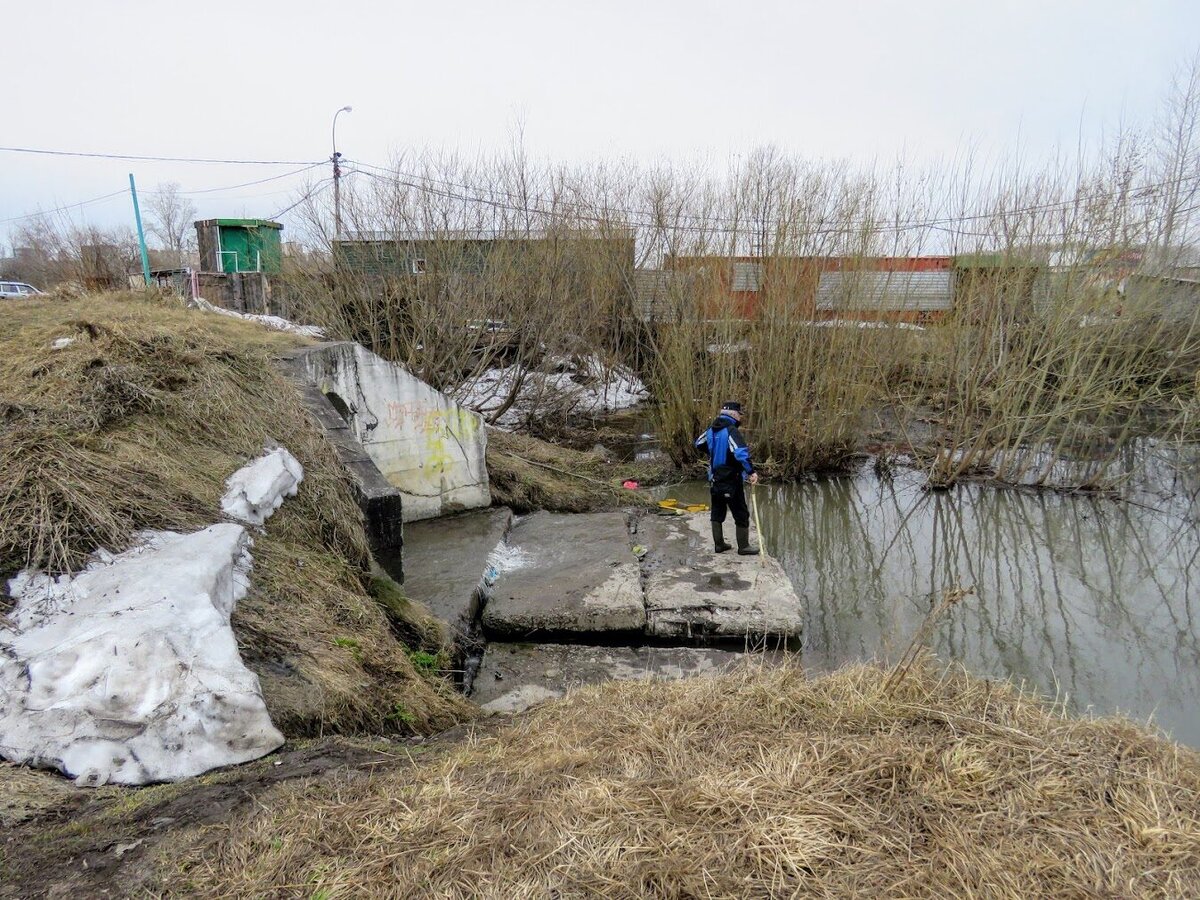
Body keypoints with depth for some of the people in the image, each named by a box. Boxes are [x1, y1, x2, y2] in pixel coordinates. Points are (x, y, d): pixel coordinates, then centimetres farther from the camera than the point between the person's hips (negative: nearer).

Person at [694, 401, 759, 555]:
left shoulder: (711, 430, 5)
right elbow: (741, 453, -32)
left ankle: (719, 544, 23)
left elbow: (699, 444, 21)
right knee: (741, 514, 4)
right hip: (731, 481, -8)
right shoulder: (731, 431, -19)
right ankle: (743, 547, 10)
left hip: (715, 480, 8)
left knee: (717, 513, 16)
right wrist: (751, 472, -30)